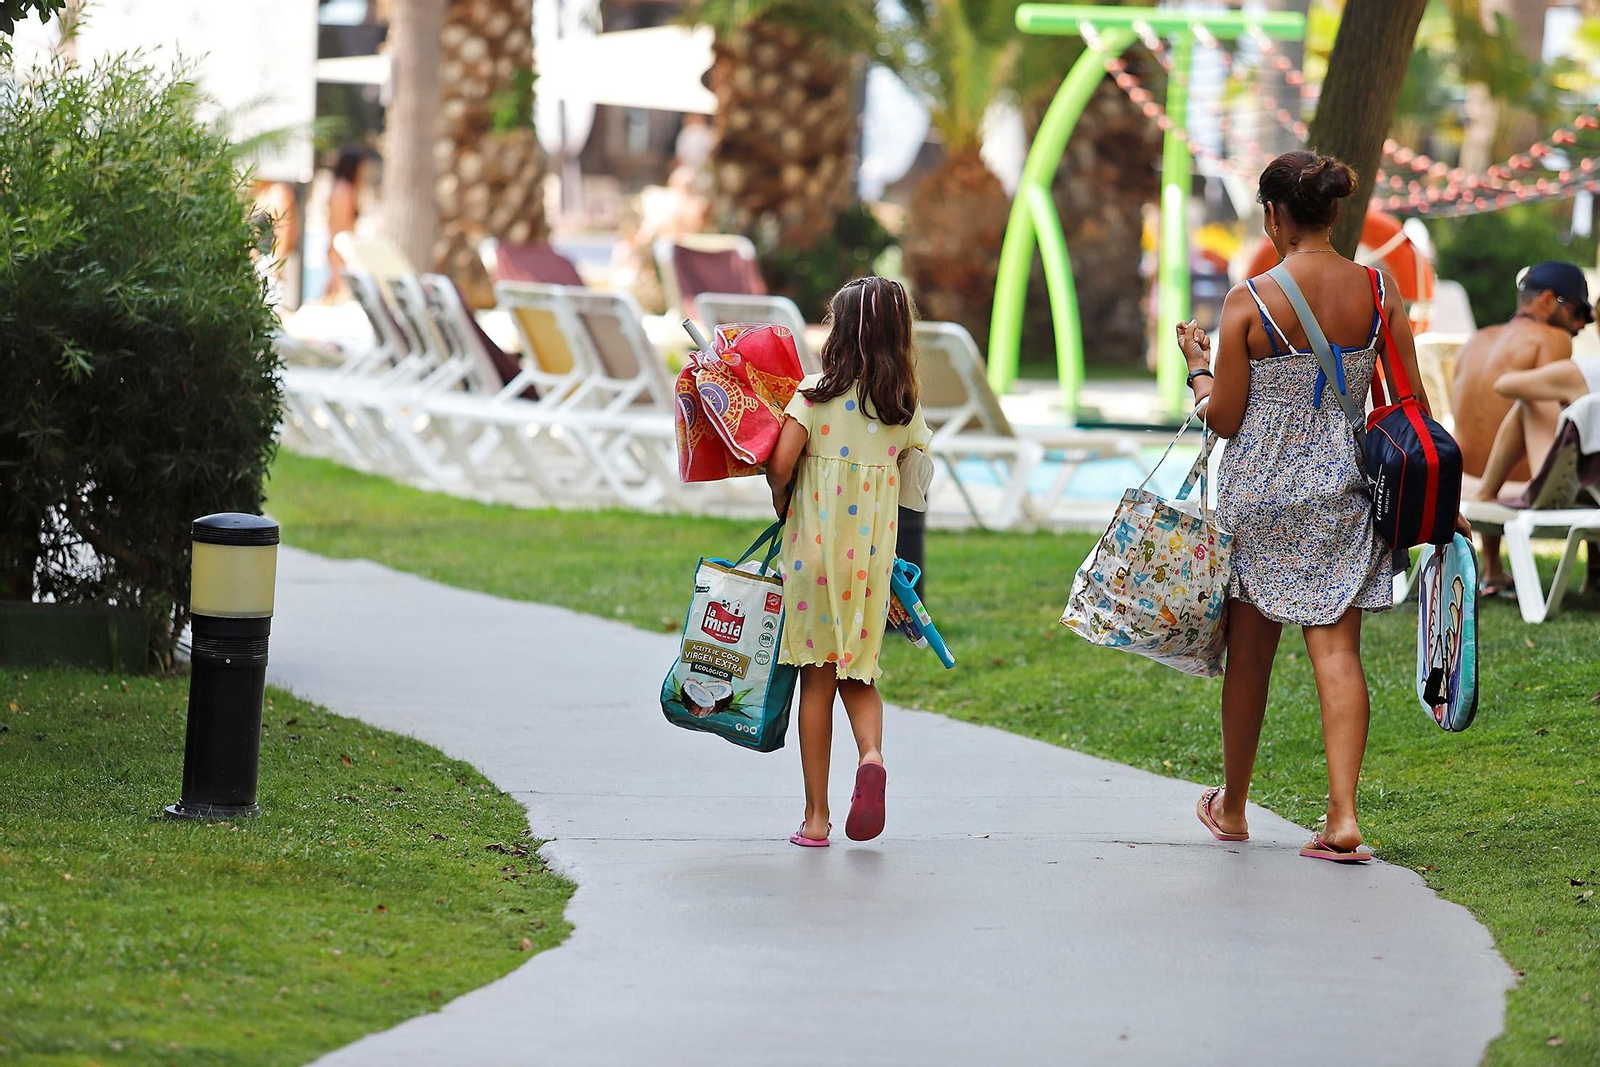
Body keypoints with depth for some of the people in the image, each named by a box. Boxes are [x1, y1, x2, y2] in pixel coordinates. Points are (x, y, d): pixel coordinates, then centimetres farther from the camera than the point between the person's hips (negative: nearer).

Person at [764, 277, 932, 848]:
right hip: (872, 554, 2)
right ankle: (872, 754, -17)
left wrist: (782, 505, 4)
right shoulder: (905, 408, 2)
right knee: (859, 674, 14)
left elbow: (780, 463, -15)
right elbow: (907, 476, 5)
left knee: (817, 679, 4)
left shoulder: (816, 394, -9)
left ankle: (816, 814, 5)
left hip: (815, 547, -2)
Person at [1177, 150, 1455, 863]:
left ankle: (1232, 808, 28)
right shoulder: (1379, 293, -5)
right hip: (1343, 489, 2)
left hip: (1258, 490, -2)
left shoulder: (1249, 302, -13)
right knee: (1337, 650, 0)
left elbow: (1224, 418, -8)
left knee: (1250, 652, 13)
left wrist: (1198, 367, 11)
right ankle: (1343, 817, -14)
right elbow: (1413, 403, -1)